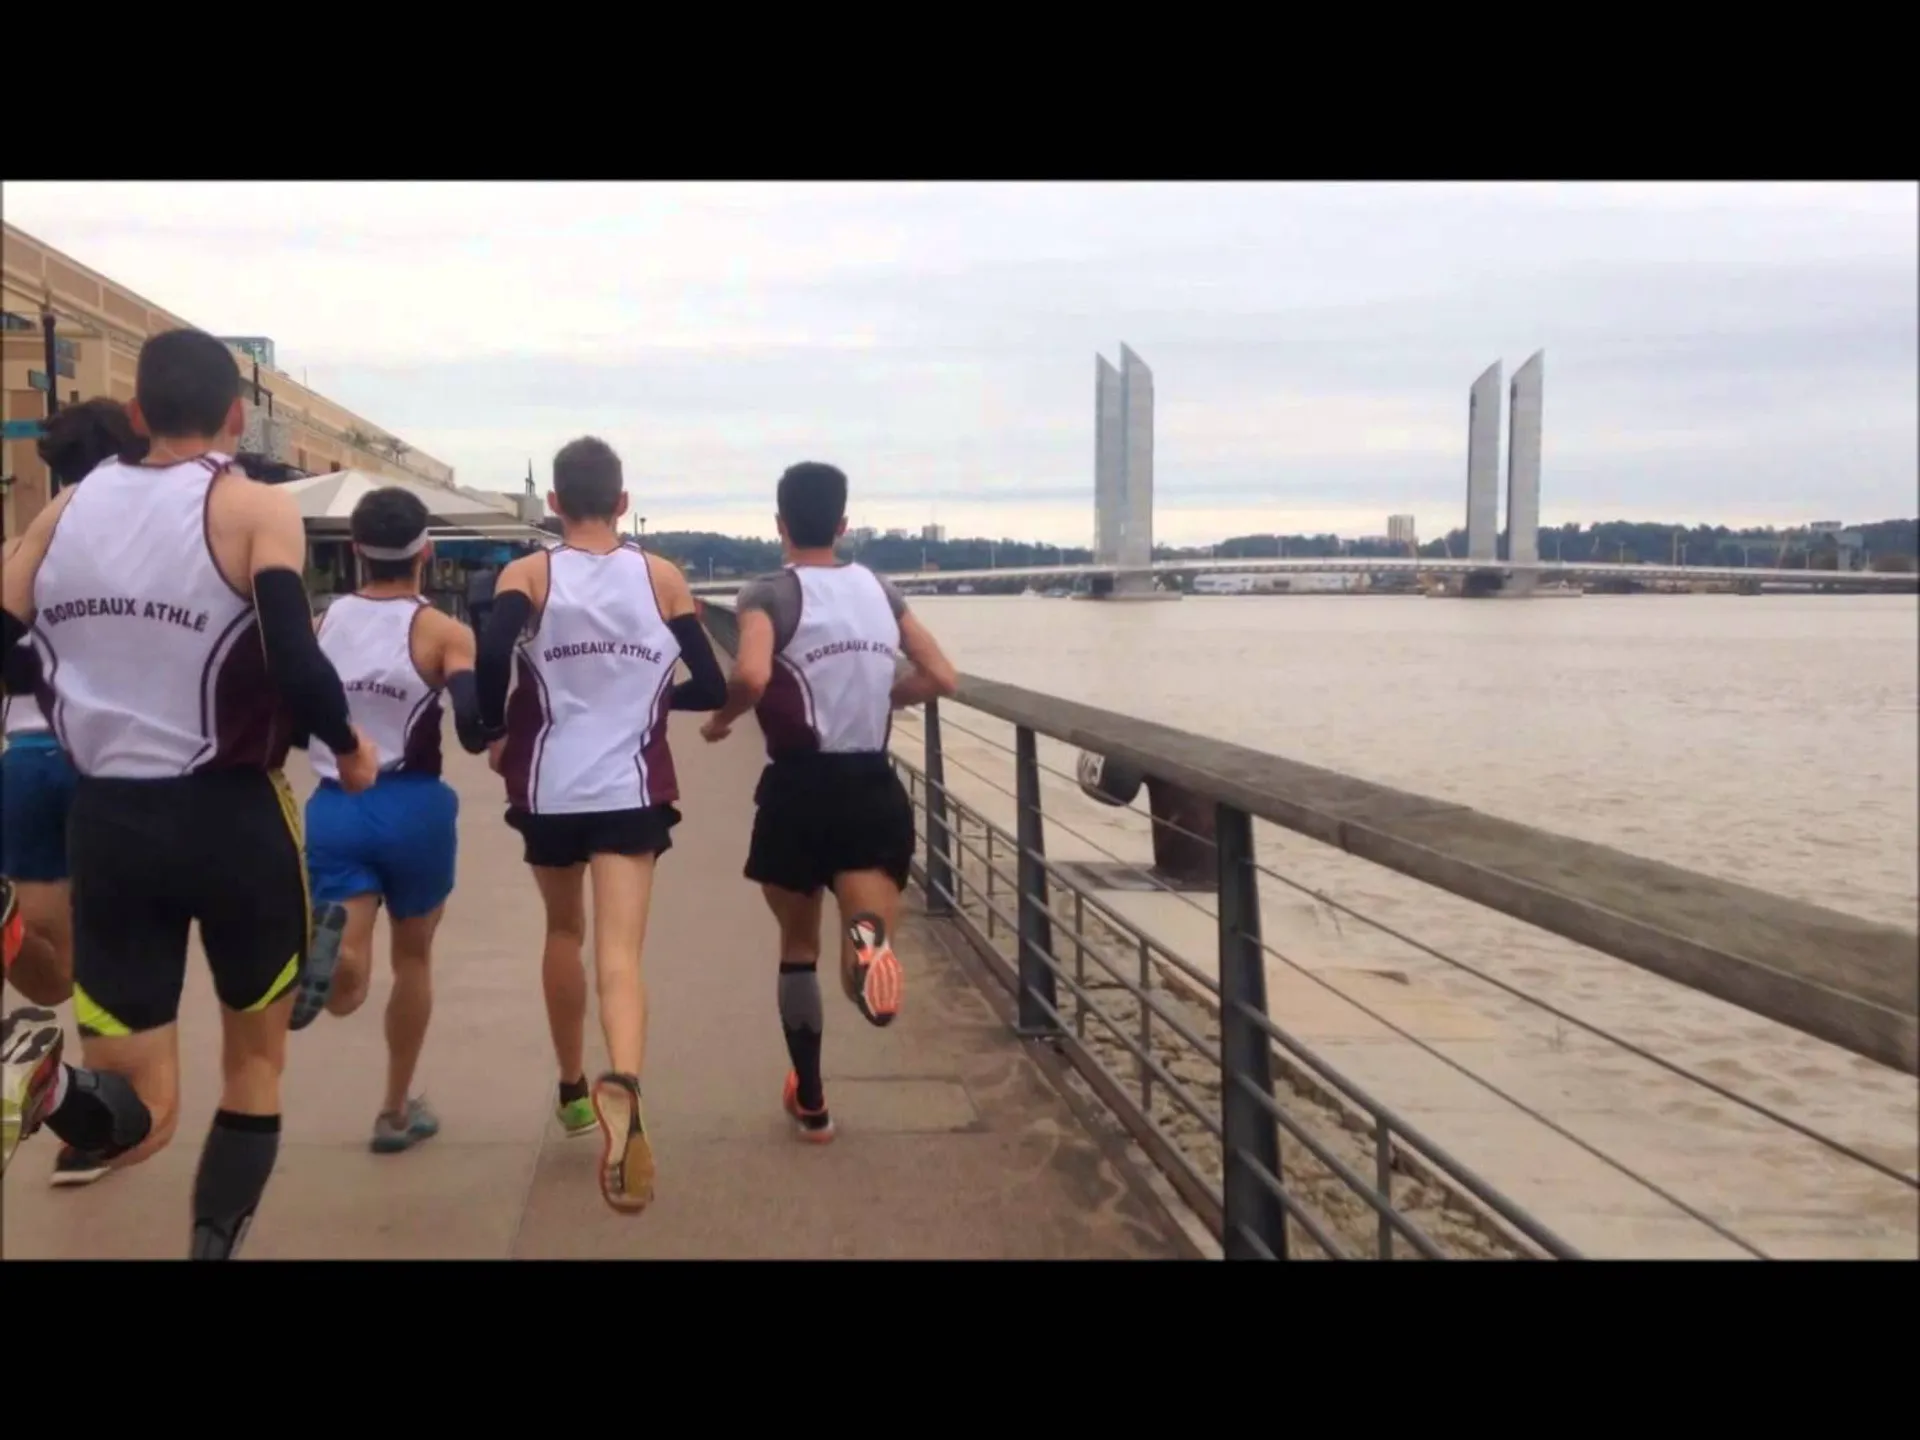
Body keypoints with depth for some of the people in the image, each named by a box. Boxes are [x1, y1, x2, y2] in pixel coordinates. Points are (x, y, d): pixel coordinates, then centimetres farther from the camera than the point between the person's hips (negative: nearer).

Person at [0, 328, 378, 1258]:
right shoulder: (256, 511, -7)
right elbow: (296, 667, -21)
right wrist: (349, 748, -1)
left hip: (106, 821, 3)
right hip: (230, 815, -3)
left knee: (137, 1114, 9)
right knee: (255, 1056, 22)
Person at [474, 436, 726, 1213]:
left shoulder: (527, 574, -1)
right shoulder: (662, 577, 3)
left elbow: (492, 653, -20)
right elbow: (711, 688, 3)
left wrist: (495, 733, -4)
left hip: (549, 789, 1)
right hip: (631, 790, -1)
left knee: (564, 930, 23)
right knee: (620, 952, -8)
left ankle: (574, 1089, 37)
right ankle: (620, 1088, -37)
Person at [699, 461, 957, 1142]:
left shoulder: (770, 593, -5)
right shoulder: (879, 589, 10)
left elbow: (751, 676, -24)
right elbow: (942, 679, 9)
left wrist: (719, 721, -4)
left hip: (799, 789, -2)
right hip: (873, 788, 2)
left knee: (798, 948, 20)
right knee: (869, 975, -3)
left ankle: (810, 1104, 25)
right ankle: (869, 933, -40)